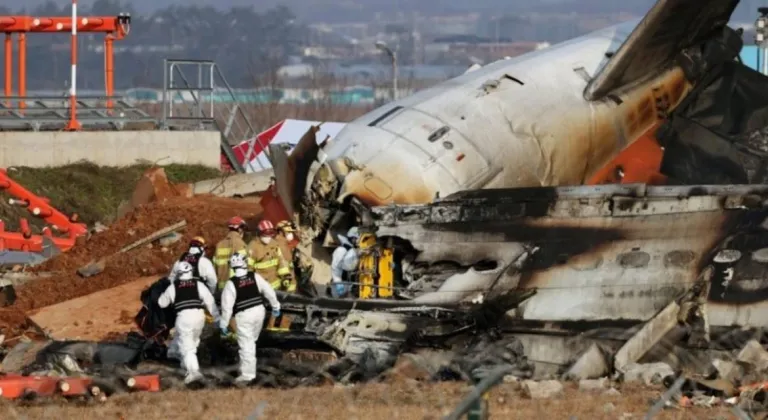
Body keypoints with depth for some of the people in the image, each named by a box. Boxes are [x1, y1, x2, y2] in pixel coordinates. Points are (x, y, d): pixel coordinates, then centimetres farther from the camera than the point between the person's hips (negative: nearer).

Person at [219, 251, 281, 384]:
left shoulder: (231, 284, -14)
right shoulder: (255, 277, -4)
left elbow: (227, 306, -12)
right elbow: (269, 291, 4)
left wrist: (223, 324, -3)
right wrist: (275, 307, 19)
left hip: (243, 315, -4)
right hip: (259, 311, 4)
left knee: (246, 345, 0)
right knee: (251, 341, 21)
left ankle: (247, 373, -1)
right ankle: (248, 369, 26)